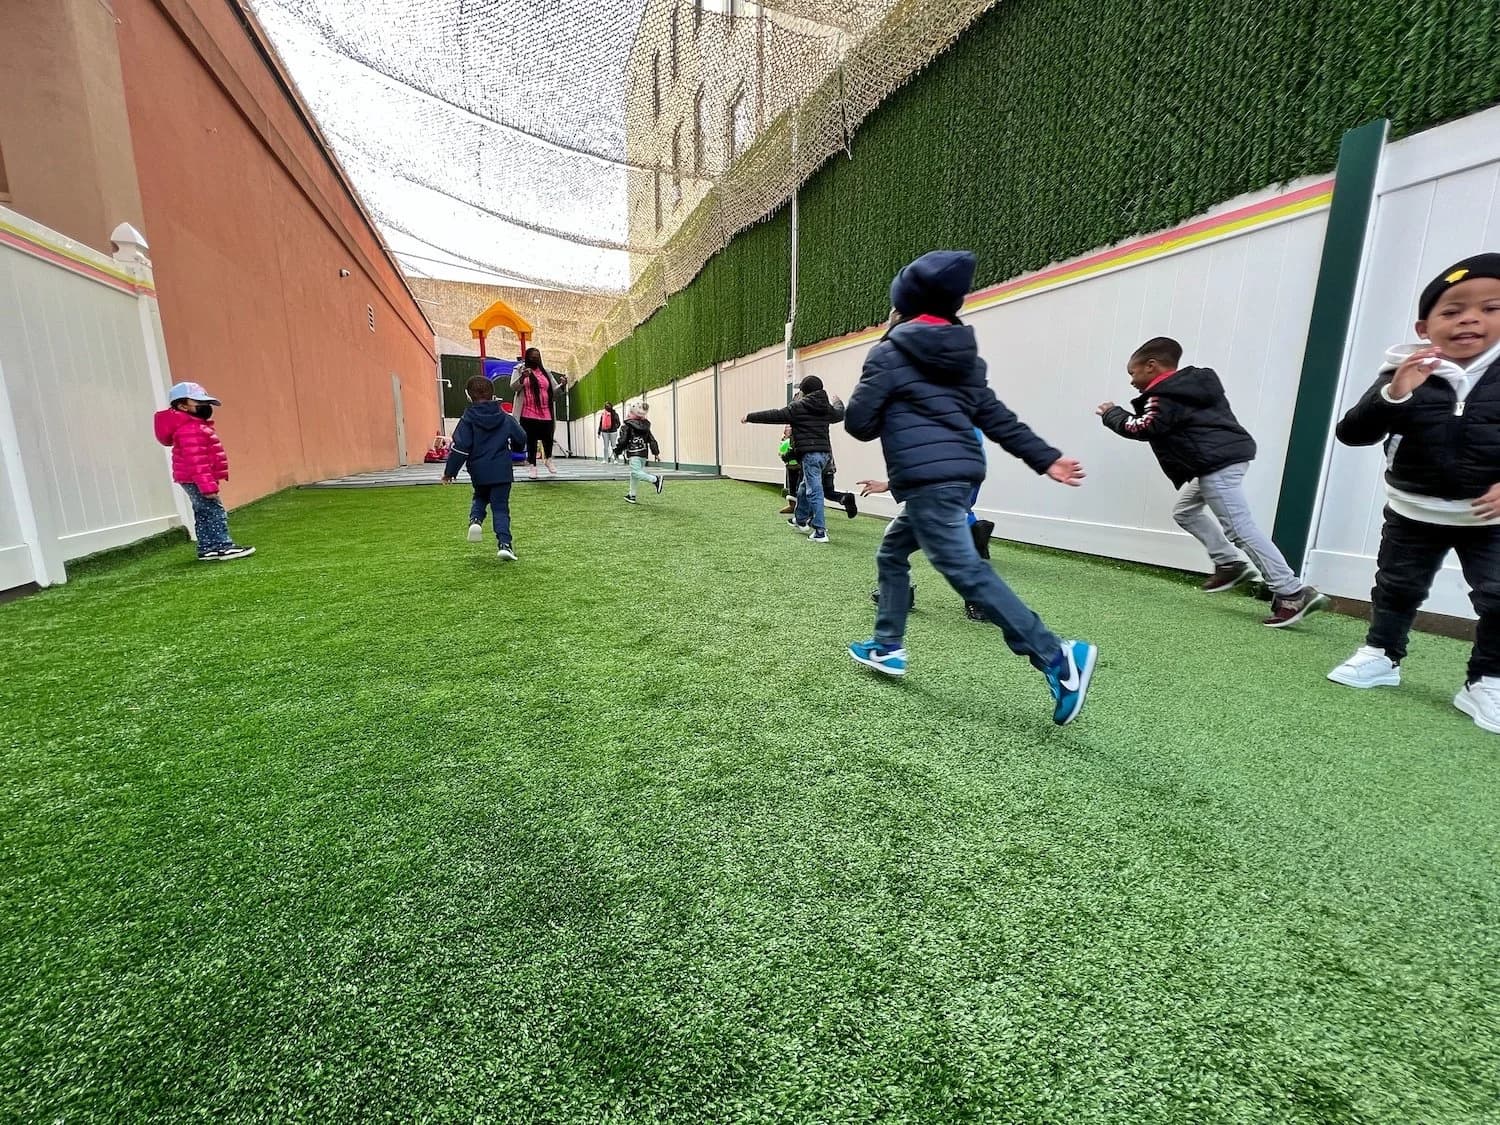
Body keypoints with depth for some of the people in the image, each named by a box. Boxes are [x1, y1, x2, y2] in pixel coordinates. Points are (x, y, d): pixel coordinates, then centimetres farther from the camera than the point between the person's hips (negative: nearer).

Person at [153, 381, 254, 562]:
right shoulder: (189, 429, -19)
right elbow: (196, 460, -25)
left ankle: (206, 548, 17)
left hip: (192, 480, 11)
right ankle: (224, 546, -10)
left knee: (204, 514, 13)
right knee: (215, 511, -10)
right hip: (195, 480, -11)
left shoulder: (195, 425, 16)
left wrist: (207, 482, 25)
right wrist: (207, 485, -27)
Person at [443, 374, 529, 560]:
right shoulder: (506, 419, 2)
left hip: (479, 472, 0)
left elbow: (460, 447, -9)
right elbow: (522, 440, 11)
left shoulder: (468, 419, -5)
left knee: (480, 498, 27)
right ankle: (505, 543, -11)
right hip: (502, 472, 0)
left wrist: (450, 472, -1)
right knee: (501, 508, 3)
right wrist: (510, 446, 34)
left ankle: (475, 520, -2)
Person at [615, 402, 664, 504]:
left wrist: (617, 452, 7)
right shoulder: (646, 426, 10)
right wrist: (656, 452, 16)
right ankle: (632, 495, 20)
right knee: (634, 474, 15)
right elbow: (652, 440, 12)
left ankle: (656, 479, -29)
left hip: (634, 454, -7)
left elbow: (622, 440, -6)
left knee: (636, 473, -13)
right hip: (644, 453, 7)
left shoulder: (627, 426, -7)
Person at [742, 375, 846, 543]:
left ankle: (820, 532, -12)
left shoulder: (798, 406, -8)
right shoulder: (826, 407, 13)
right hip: (825, 452, 8)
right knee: (804, 486, 24)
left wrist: (750, 417, 5)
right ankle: (801, 520, 40)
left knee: (814, 491, -9)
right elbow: (840, 414, 34)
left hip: (810, 453, -8)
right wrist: (837, 402, 57)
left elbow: (774, 415, -5)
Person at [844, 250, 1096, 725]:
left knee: (966, 570, -10)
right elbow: (996, 416, 13)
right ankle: (888, 647, 26)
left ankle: (1057, 656, -12)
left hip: (926, 478, -9)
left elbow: (858, 423, -3)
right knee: (891, 554, 19)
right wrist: (1045, 458, 12)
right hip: (960, 473, 9)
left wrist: (889, 417, 19)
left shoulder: (889, 353, -2)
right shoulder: (966, 357, 19)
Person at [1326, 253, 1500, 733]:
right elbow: (1351, 434, -15)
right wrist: (1392, 395, -31)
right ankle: (1381, 655, 30)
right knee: (1396, 587, 13)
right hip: (1414, 511, 0)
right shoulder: (1405, 372, -9)